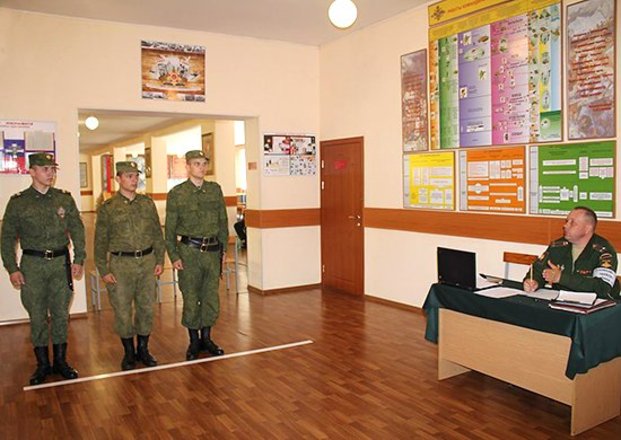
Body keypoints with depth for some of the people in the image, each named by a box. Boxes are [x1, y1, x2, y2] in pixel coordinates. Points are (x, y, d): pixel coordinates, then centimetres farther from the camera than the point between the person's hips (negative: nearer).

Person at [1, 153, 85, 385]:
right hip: (32, 265, -1)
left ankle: (60, 361, 22)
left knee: (61, 314, 8)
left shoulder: (64, 199, 4)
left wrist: (78, 260, 2)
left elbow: (77, 230, 7)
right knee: (37, 316, 6)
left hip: (60, 263, 2)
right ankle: (42, 364, 20)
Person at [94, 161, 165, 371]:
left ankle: (143, 349, 25)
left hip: (147, 261, 3)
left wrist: (160, 260, 6)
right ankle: (129, 352, 21)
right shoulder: (107, 208, -2)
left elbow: (157, 234, 11)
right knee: (122, 310, 4)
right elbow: (100, 242, -1)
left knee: (146, 307, 9)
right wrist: (104, 271, -5)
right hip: (121, 264, -2)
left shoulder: (148, 203, 7)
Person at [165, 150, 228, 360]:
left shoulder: (215, 189, 7)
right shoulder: (176, 194, -3)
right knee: (191, 298, 4)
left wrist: (223, 248, 9)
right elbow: (170, 229, -1)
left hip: (212, 250, 3)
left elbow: (223, 221, 12)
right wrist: (174, 256, -7)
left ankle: (206, 338, 24)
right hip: (189, 250, -3)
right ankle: (194, 341, 20)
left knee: (211, 297, 9)